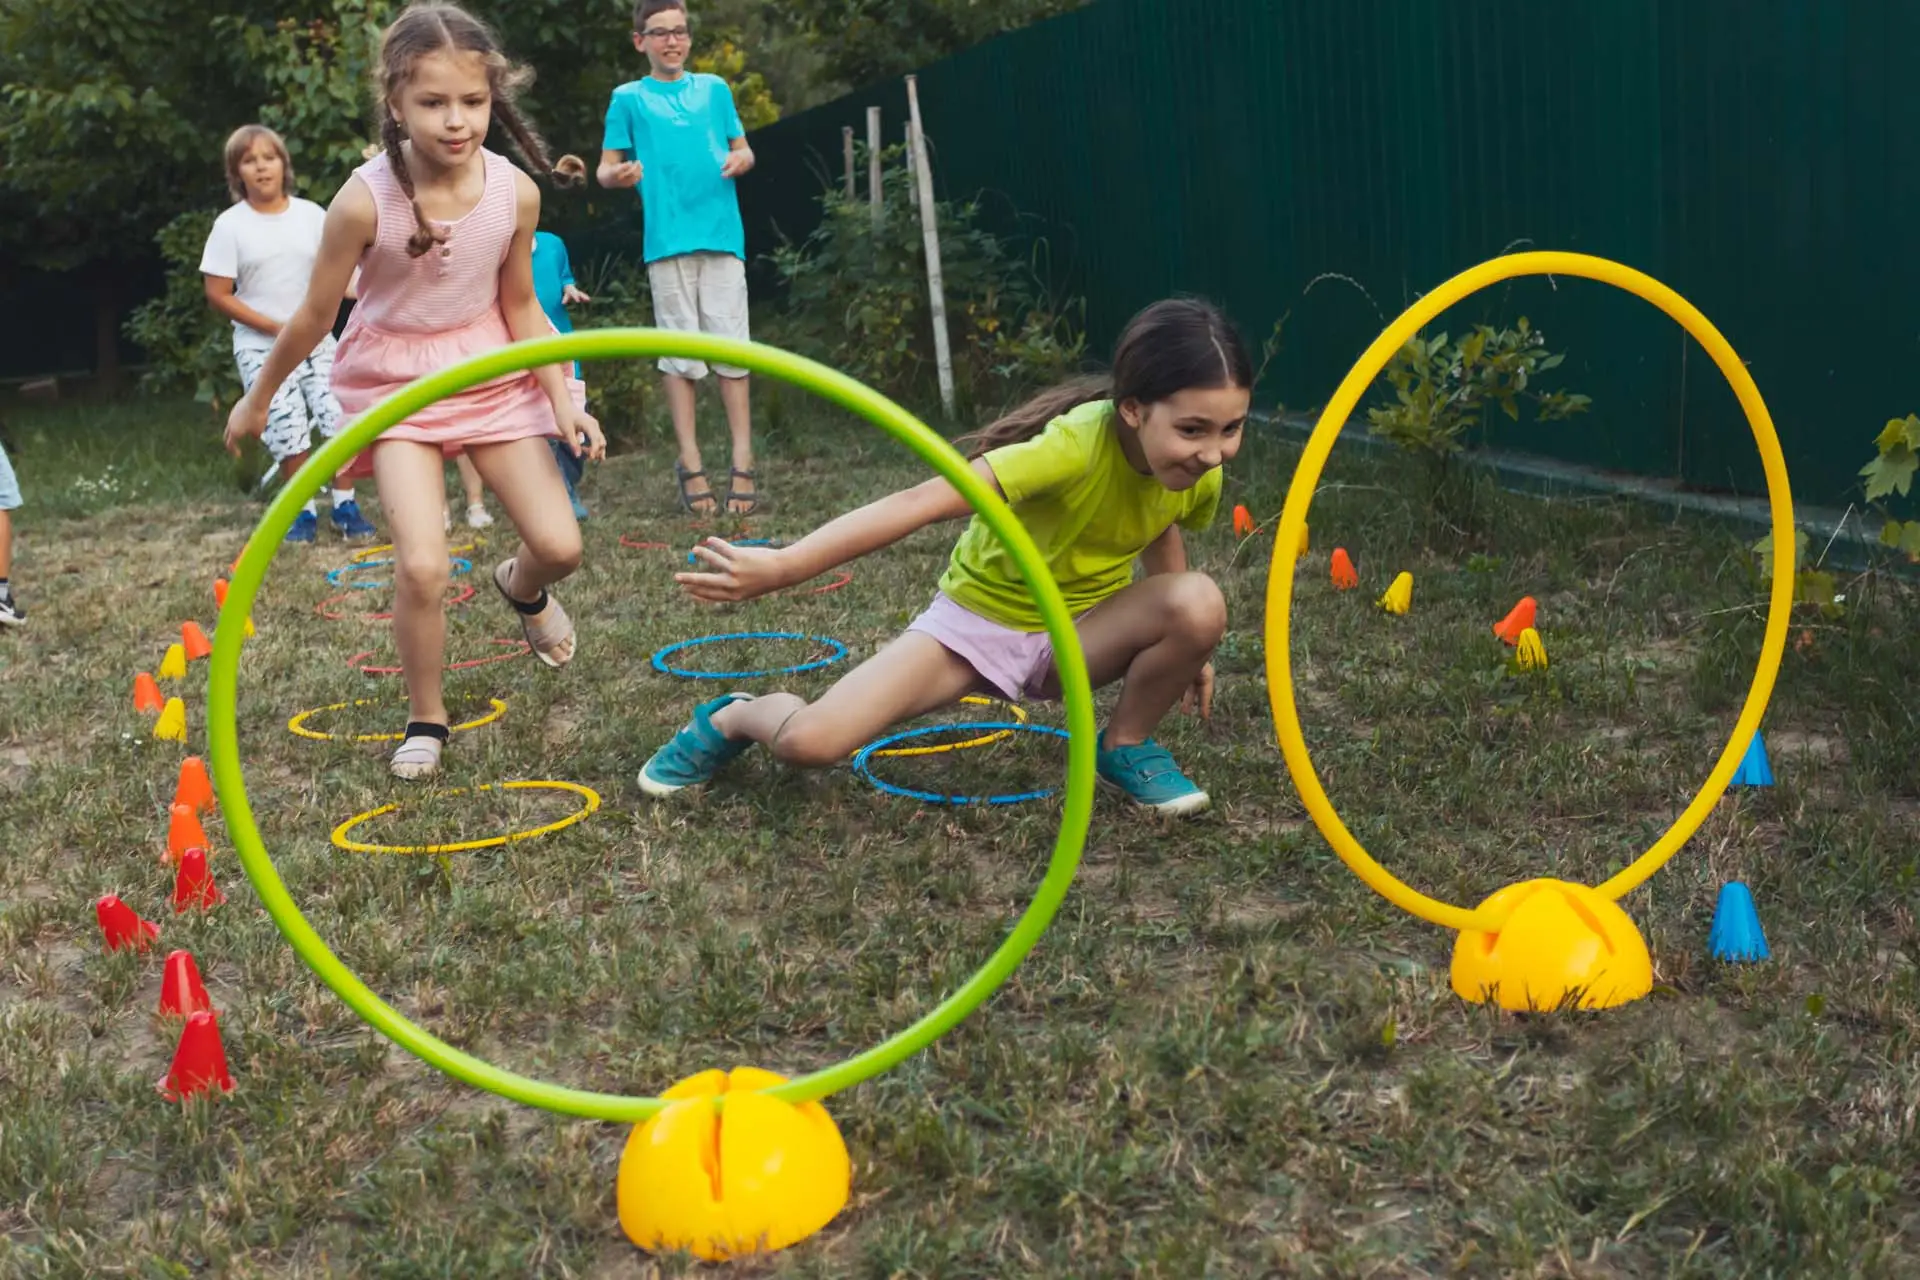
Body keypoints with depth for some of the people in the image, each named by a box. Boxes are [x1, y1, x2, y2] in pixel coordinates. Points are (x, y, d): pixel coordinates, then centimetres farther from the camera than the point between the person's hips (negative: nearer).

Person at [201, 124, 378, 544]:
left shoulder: (311, 214, 1)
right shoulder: (230, 225, -5)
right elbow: (218, 295, -6)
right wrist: (276, 327, -12)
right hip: (261, 346, -2)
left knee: (341, 418, -8)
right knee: (287, 430, -8)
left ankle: (345, 504, 6)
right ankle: (304, 510, 9)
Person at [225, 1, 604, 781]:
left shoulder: (516, 191, -15)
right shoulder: (365, 200, -24)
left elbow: (519, 304, 1)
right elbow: (314, 315, -9)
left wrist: (562, 397, -7)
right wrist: (258, 400, 2)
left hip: (492, 373, 3)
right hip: (396, 383, -3)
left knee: (560, 545, -3)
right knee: (421, 564, -16)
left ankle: (521, 588, 37)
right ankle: (425, 720, 9)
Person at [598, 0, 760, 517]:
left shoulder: (714, 88, 15)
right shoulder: (628, 98, 8)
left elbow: (743, 148, 17)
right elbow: (605, 169, 6)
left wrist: (740, 160, -7)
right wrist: (618, 173, -17)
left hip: (722, 233, 2)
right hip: (667, 240, -1)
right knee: (679, 355, -1)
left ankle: (743, 465, 0)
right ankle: (690, 466, 3)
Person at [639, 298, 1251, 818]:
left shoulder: (1200, 472, -15)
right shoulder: (1078, 444, -34)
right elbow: (920, 502, -42)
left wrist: (1183, 647, 13)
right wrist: (782, 566, -49)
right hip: (978, 616, -4)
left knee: (1200, 602, -28)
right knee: (809, 741, -21)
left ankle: (1127, 745, 3)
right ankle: (731, 719, 19)